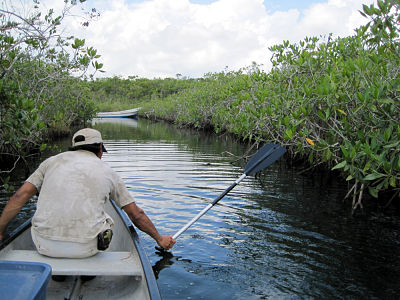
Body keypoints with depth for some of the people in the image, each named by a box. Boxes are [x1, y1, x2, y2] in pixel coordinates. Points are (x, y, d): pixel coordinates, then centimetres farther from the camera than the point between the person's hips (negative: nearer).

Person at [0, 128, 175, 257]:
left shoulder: (52, 161, 13)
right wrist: (160, 239, 26)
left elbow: (21, 196, 5)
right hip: (85, 248, -1)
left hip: (45, 245, 2)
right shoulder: (108, 172, 11)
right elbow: (137, 215, 13)